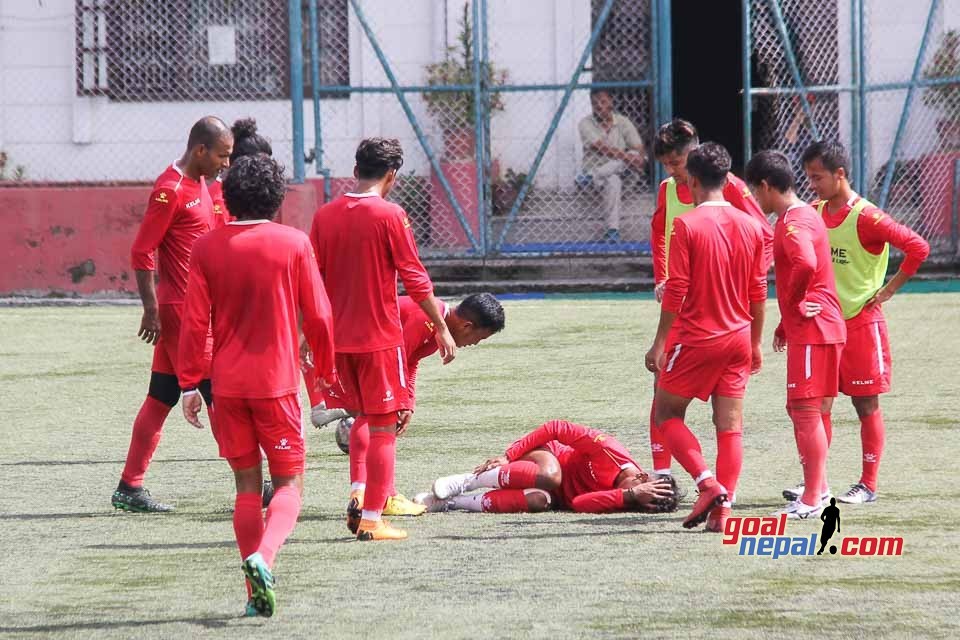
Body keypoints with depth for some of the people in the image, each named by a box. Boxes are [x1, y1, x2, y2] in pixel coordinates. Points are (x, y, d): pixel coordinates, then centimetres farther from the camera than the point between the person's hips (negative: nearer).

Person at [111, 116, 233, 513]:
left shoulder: (198, 183, 15)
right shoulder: (170, 189, -15)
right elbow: (141, 253, -17)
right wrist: (151, 309, -19)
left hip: (194, 307, 9)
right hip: (178, 310, -9)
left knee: (161, 399, 9)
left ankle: (129, 488, 12)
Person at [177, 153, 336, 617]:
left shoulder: (207, 247, -1)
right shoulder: (294, 244, -5)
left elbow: (194, 322, -2)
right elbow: (318, 315, -1)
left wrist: (189, 385, 4)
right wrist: (326, 371, 13)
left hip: (227, 383, 2)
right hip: (277, 380, -2)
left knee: (247, 485, 13)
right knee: (289, 483, 5)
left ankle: (257, 594, 11)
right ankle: (263, 557, -23)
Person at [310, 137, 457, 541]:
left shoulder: (325, 216, 4)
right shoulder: (390, 216, -10)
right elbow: (414, 278, -9)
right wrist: (441, 328, -1)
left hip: (338, 337, 5)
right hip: (380, 337, -5)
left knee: (362, 420, 22)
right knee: (383, 428, 1)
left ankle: (359, 495, 10)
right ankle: (372, 519, 0)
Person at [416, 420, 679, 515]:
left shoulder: (621, 504, -22)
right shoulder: (610, 451, -25)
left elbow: (579, 504, -35)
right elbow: (557, 429, -15)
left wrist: (629, 495, -44)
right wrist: (508, 456, -18)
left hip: (560, 497, 1)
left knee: (539, 501, -39)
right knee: (548, 476, -40)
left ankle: (450, 501, -23)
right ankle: (466, 482, -22)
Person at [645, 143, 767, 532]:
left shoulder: (687, 225, -11)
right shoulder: (751, 226, 4)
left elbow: (676, 291, -12)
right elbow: (758, 292, 9)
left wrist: (660, 343, -5)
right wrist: (755, 343, 19)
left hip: (696, 338, -5)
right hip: (738, 337, 5)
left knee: (666, 415, 8)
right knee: (730, 426, 6)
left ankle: (707, 483, -10)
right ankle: (723, 507, 2)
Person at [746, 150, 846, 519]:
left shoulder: (793, 223, -17)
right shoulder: (804, 215, 17)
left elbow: (806, 265, -36)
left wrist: (794, 303, -18)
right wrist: (785, 324, 23)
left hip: (812, 329, -10)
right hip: (806, 329, 10)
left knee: (806, 409, -8)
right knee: (800, 409, 16)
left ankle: (812, 500, -6)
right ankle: (818, 488, 23)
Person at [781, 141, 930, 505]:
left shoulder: (866, 218, -15)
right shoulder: (814, 214, 6)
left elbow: (918, 248, -18)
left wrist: (887, 291, -13)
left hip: (861, 322, -6)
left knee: (866, 405, 0)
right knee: (817, 404, 3)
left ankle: (868, 485, 6)